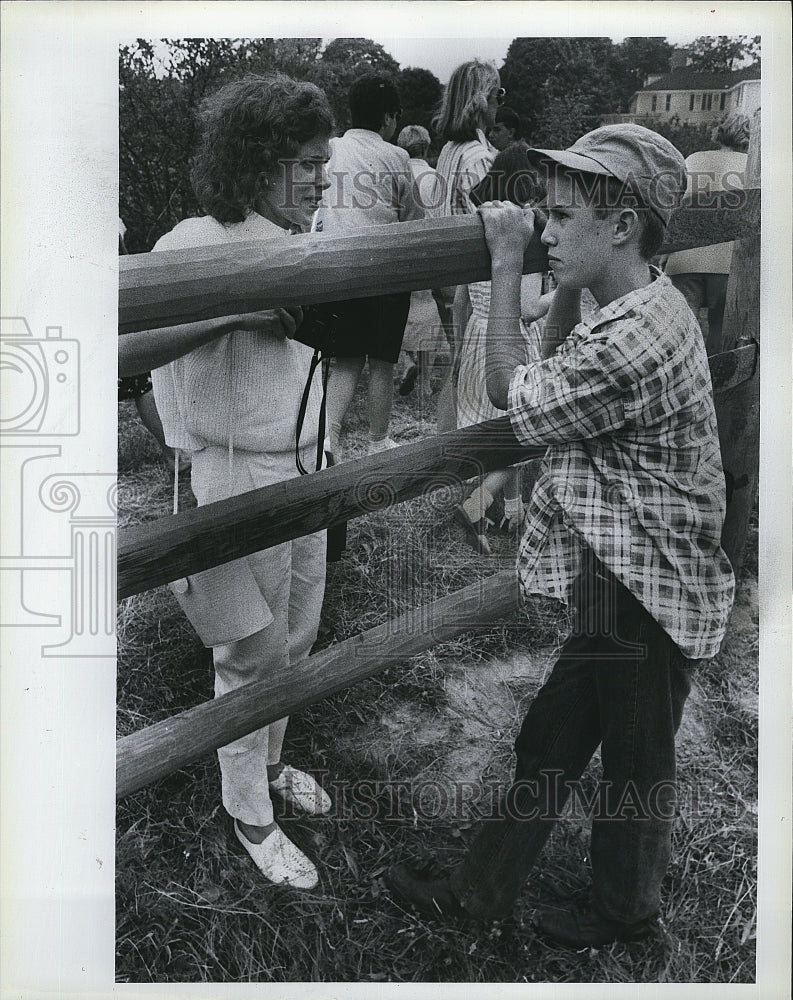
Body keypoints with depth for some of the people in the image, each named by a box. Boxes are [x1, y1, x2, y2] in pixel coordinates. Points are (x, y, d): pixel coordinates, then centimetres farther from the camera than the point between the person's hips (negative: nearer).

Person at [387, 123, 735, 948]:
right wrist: (565, 281, 4)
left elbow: (513, 394, -16)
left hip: (643, 596, -9)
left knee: (634, 764, 15)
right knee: (548, 746, 19)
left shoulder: (634, 340, -28)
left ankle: (623, 909, 41)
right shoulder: (643, 307, 4)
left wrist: (506, 263, -12)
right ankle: (480, 890, 35)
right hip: (622, 580, 10)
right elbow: (558, 368, 17)